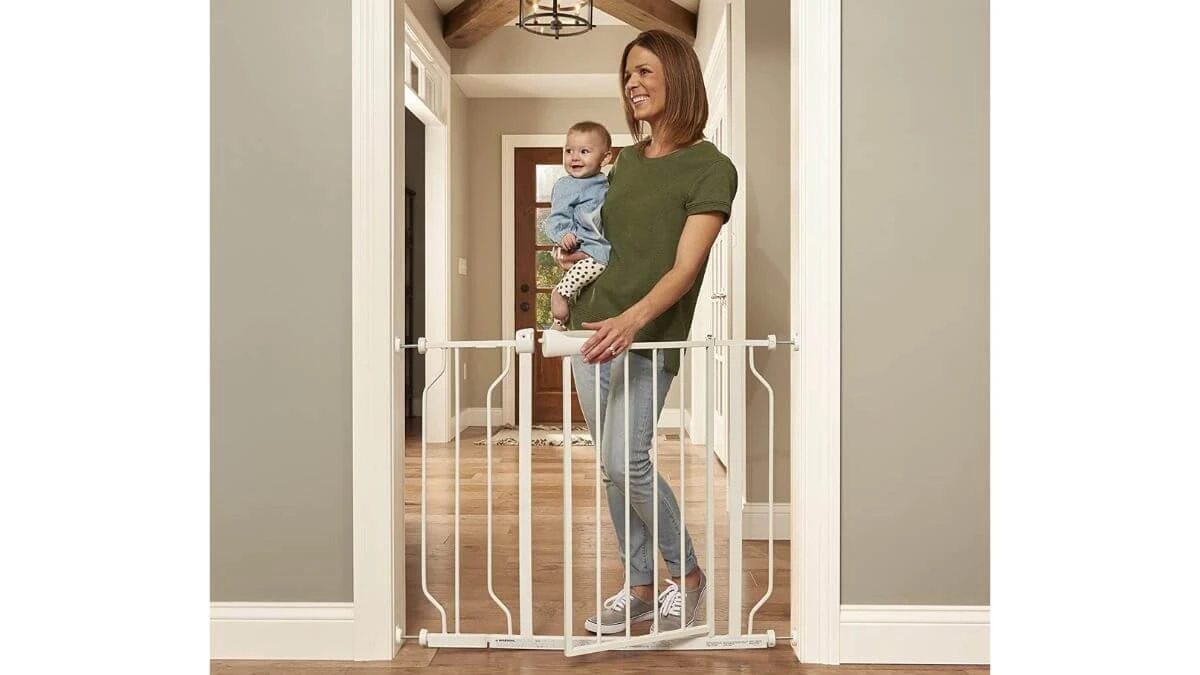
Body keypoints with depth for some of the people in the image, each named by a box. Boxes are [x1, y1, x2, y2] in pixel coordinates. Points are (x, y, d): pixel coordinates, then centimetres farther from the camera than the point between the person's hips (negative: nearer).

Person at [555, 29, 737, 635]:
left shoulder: (711, 168, -7)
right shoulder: (628, 159, 14)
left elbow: (685, 267, -17)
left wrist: (632, 320, -32)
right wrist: (571, 252, 11)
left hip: (647, 336, -7)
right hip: (593, 329, 7)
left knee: (626, 462, -14)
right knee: (612, 466, 8)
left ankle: (687, 575, 9)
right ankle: (639, 586, 21)